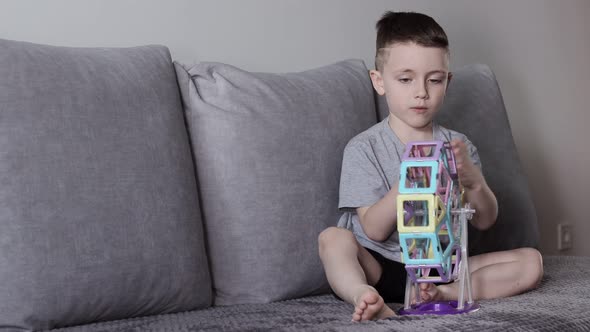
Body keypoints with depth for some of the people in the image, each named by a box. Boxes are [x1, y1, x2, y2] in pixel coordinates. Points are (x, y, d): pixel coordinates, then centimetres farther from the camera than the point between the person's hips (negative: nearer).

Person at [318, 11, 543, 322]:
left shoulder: (458, 145, 6)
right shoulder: (363, 148, -5)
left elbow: (485, 221, 5)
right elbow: (374, 230, -13)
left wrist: (474, 182, -17)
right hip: (382, 266, -3)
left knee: (531, 261, -12)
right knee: (333, 237, -30)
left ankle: (443, 293, -30)